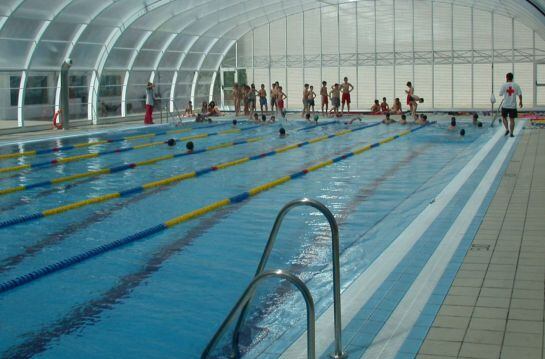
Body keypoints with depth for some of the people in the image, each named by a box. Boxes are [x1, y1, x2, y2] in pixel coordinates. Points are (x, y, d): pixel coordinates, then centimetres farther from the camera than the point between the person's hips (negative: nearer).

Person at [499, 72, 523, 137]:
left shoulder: (504, 85, -8)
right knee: (512, 119, 5)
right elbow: (520, 94, -2)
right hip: (513, 106, 1)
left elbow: (500, 94, -2)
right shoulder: (516, 85, -2)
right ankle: (511, 133, 6)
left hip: (505, 105, -1)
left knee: (504, 117, 18)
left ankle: (507, 129, 3)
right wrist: (520, 102, 12)